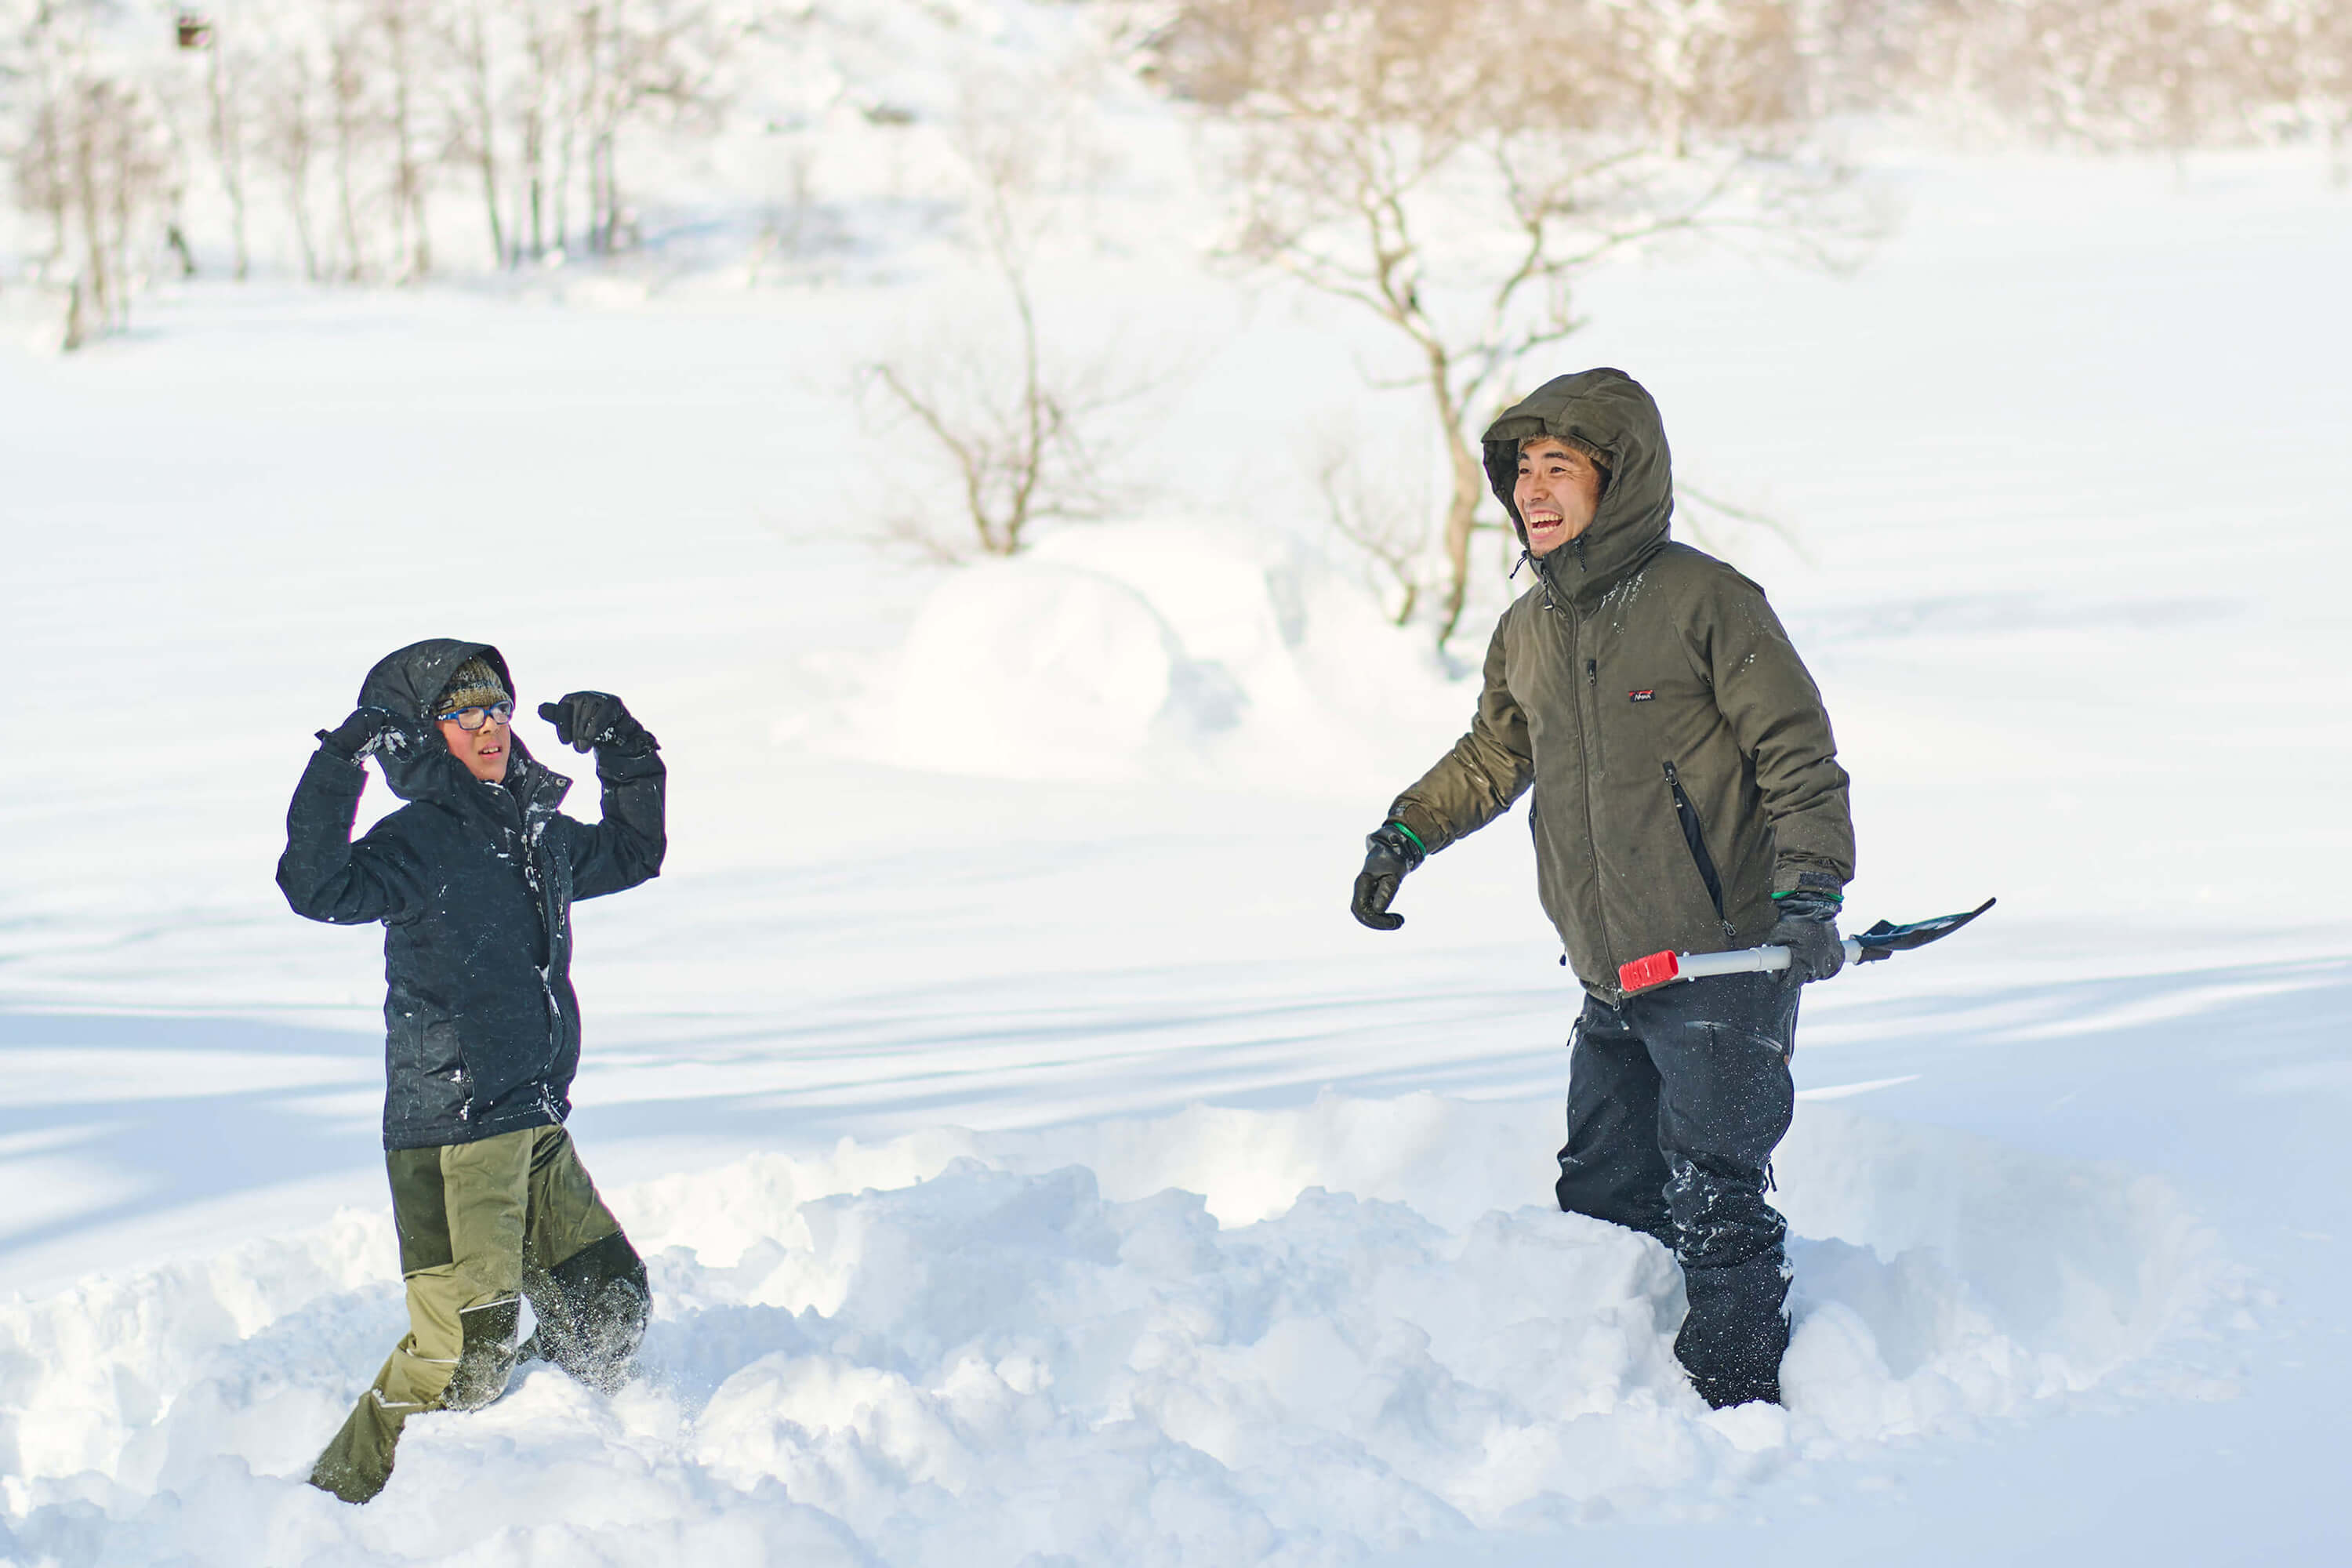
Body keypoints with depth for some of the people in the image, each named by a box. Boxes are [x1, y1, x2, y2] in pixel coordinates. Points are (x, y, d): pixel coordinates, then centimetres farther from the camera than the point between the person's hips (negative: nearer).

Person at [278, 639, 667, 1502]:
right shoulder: (415, 844, -11)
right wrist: (336, 772, -36)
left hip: (536, 1125, 8)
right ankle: (341, 1502, 2)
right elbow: (319, 888, -29)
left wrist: (628, 759, 19)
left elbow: (632, 856, 32)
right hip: (449, 1134, -8)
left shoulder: (540, 832, 12)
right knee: (465, 1348, -11)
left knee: (610, 1300, 11)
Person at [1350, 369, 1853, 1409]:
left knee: (1714, 1202, -7)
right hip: (1611, 980, 7)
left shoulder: (1706, 602, -10)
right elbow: (1492, 756, 29)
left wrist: (1807, 896, -18)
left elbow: (1799, 758, -9)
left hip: (1725, 966, -7)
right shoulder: (1528, 632, 10)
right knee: (1603, 1195, 11)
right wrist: (1405, 835, 20)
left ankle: (1742, 1408, 3)